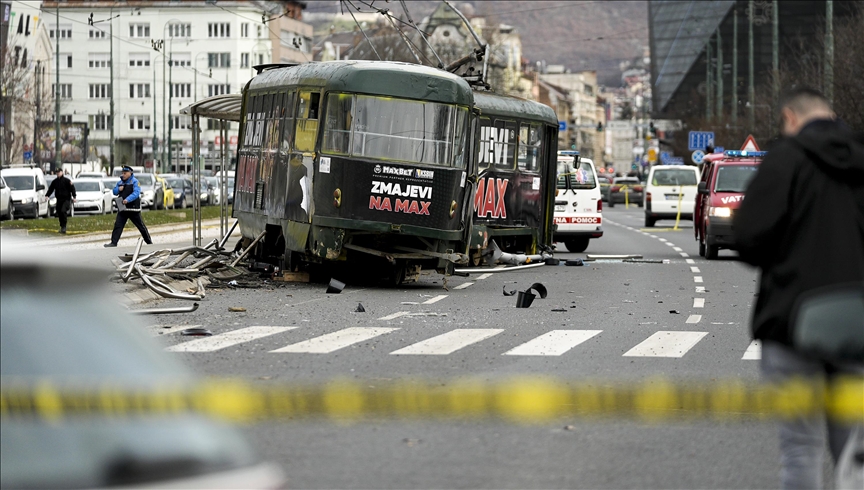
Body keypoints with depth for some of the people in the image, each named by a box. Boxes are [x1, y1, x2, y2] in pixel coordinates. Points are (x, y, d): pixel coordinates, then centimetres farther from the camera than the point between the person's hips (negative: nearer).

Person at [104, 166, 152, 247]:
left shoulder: (135, 182, -8)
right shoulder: (120, 182, 13)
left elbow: (136, 193, -21)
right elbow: (114, 192, 18)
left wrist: (127, 199, -35)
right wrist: (118, 189, -6)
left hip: (133, 209, -5)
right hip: (122, 208, 5)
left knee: (141, 226, 4)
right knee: (118, 226, -5)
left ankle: (149, 242, 16)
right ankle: (113, 242, -5)